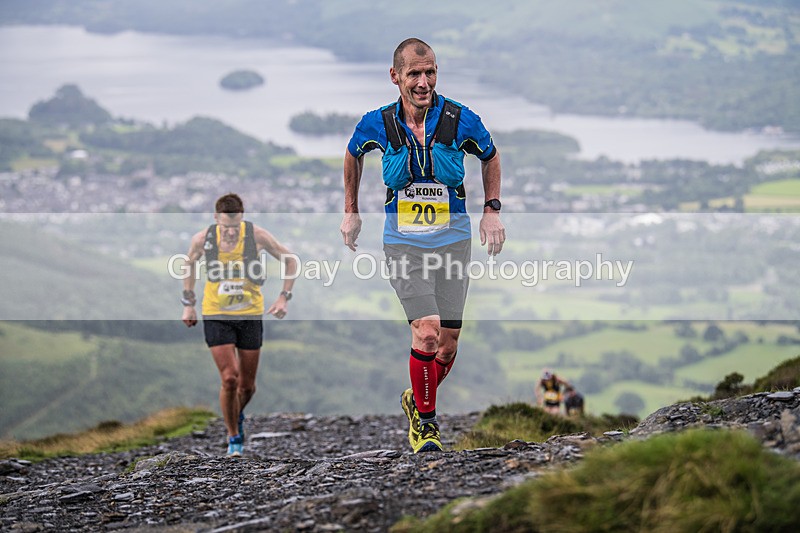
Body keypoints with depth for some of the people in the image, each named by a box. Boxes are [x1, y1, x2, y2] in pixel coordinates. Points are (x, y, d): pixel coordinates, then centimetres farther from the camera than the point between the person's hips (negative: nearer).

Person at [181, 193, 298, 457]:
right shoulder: (203, 239, -12)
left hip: (250, 315, 1)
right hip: (216, 316, -1)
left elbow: (290, 260, -1)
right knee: (229, 379, -14)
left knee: (247, 385, 6)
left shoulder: (257, 235, -14)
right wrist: (188, 303, 10)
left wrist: (284, 297, -8)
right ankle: (234, 438, 5)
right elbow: (190, 263, 11)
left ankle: (238, 415, 41)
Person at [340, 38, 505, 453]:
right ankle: (424, 420, 2)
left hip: (453, 241, 2)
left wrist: (492, 210, 4)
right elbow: (353, 155, 15)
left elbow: (490, 156, 11)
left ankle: (416, 399, 32)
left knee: (447, 345, 3)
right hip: (403, 243, -2)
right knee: (427, 333, -17)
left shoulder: (461, 120, -9)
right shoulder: (377, 124, -8)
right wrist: (351, 211, 16)